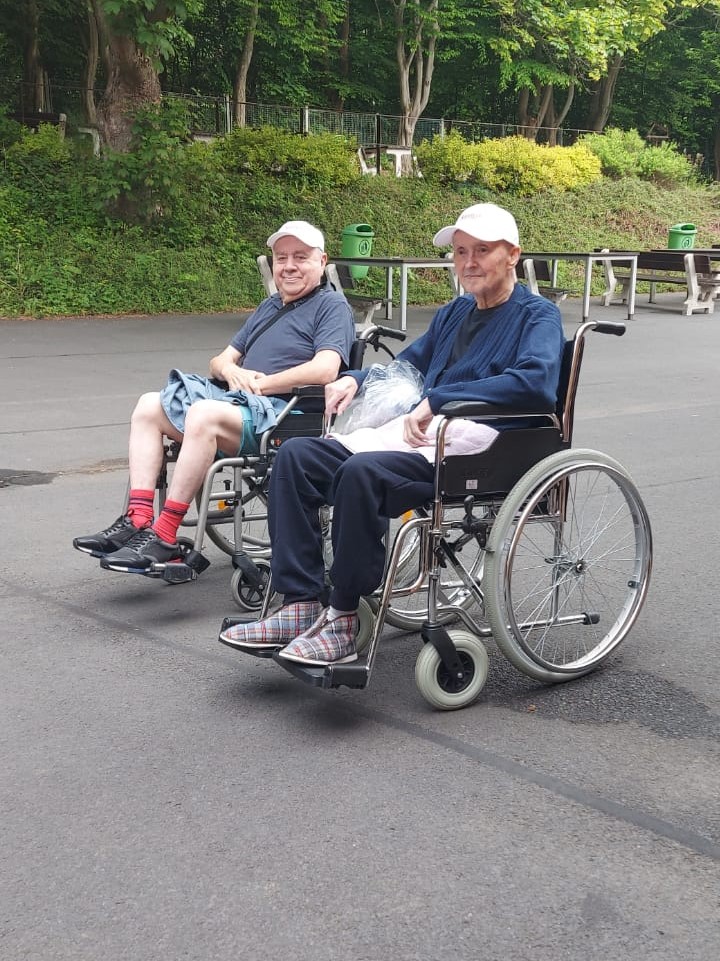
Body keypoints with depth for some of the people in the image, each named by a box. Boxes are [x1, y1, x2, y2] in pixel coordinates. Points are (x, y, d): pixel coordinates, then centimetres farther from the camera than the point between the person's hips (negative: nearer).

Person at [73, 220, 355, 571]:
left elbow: (325, 370, -17)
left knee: (204, 414, -34)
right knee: (149, 406, -4)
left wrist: (262, 384, -11)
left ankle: (164, 538, -31)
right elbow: (220, 360, 27)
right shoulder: (268, 307, 27)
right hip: (239, 399, 9)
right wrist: (231, 371, 1)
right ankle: (138, 520, -16)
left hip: (282, 412, -9)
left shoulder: (332, 306, 1)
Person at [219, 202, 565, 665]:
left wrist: (437, 400, -24)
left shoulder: (537, 316, -2)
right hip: (423, 442, 9)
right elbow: (406, 365, 37)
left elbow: (535, 382, -23)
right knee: (296, 455, -6)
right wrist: (355, 379, 14)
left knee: (362, 471, -34)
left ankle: (343, 623, -22)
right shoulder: (454, 314, 23)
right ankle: (302, 607, -12)